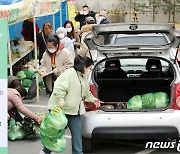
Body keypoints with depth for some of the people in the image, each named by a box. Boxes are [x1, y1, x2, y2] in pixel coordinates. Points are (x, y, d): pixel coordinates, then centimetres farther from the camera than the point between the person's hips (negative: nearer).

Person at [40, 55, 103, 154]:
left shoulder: (84, 78, 12)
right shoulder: (70, 73, -18)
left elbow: (86, 93, 24)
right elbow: (59, 87, -24)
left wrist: (93, 100, 11)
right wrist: (61, 100, -29)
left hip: (74, 111, 8)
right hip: (60, 109, -8)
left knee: (77, 132, 3)